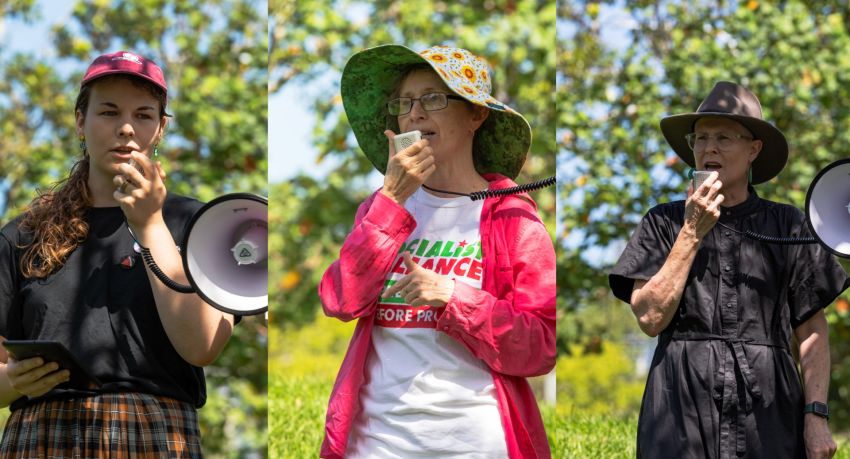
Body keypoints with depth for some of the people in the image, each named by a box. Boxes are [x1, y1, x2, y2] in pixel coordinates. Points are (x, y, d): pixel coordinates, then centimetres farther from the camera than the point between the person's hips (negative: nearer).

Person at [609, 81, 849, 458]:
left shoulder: (786, 225, 8)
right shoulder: (664, 222, 8)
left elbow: (812, 330, 7)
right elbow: (650, 318, -3)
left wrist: (816, 415, -4)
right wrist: (693, 232, -5)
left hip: (767, 413, 0)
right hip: (683, 409, 0)